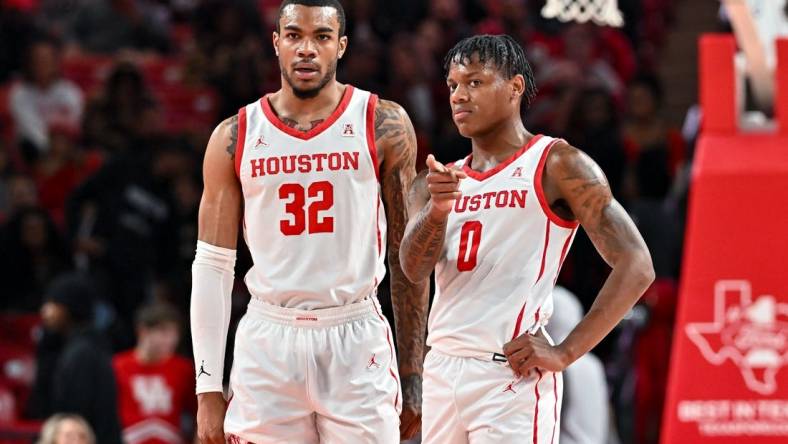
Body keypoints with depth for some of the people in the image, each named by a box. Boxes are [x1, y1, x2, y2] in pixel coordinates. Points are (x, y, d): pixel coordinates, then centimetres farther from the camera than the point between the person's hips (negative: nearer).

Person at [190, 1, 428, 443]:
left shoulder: (384, 127, 2)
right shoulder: (236, 137, 6)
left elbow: (409, 256, 5)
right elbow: (213, 267, 7)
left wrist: (413, 373, 1)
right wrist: (209, 388, 1)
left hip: (356, 340, -1)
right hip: (268, 341, 1)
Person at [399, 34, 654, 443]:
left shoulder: (556, 164, -2)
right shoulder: (437, 179, 16)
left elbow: (635, 265, -8)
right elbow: (414, 268, 0)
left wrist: (565, 353, -14)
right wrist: (437, 209, -20)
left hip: (512, 375, -6)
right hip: (441, 374, 6)